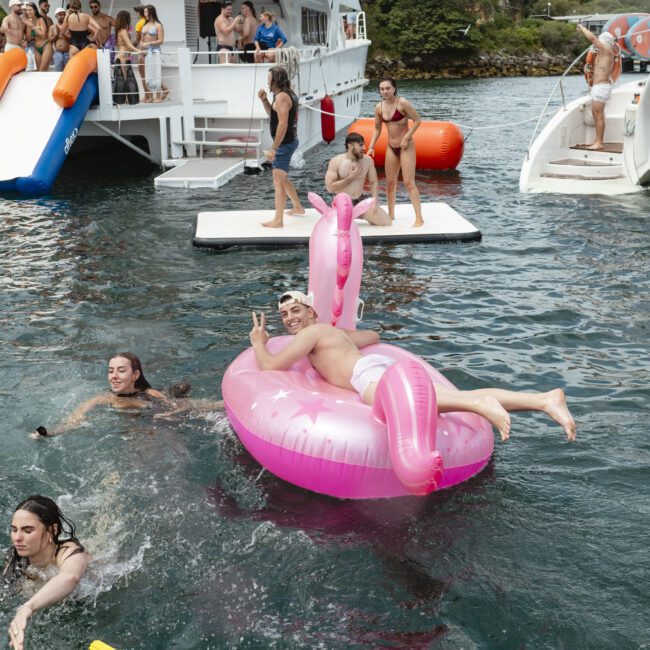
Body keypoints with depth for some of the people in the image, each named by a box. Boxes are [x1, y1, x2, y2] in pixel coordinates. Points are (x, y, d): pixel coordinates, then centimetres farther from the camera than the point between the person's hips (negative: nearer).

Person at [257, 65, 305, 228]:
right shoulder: (289, 94, 14)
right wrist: (264, 100, 10)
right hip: (290, 141, 10)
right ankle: (298, 207, 37)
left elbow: (282, 124, -26)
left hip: (284, 143, -10)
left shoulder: (281, 97, -18)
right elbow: (273, 115, 24)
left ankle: (277, 220, -9)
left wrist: (273, 148, -25)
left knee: (278, 182, -9)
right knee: (282, 179, 24)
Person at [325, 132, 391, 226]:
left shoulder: (368, 160, -1)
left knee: (386, 221, -11)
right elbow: (330, 187, -14)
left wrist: (374, 201, -10)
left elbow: (373, 182, 6)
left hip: (361, 201, 3)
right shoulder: (336, 161, -11)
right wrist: (351, 177, -16)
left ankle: (362, 215, 20)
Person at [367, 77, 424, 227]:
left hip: (406, 147, -6)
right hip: (391, 147, 6)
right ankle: (391, 214, 27)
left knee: (409, 182, -12)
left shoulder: (402, 103, -16)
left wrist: (406, 138, -18)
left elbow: (417, 120, -12)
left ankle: (419, 218, -10)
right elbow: (377, 129, 12)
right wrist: (371, 146, 2)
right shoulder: (379, 108, 0)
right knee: (390, 183, 11)